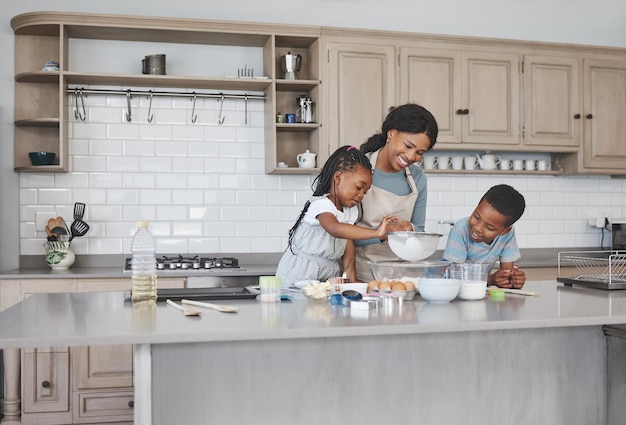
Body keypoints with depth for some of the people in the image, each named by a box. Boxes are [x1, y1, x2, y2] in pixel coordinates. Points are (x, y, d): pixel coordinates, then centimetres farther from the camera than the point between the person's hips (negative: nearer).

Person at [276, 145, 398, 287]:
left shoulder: (351, 211, 8)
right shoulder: (321, 205, -19)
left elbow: (348, 245, 7)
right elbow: (335, 229, -40)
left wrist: (351, 278, -4)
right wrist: (375, 232, -43)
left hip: (329, 273, 7)